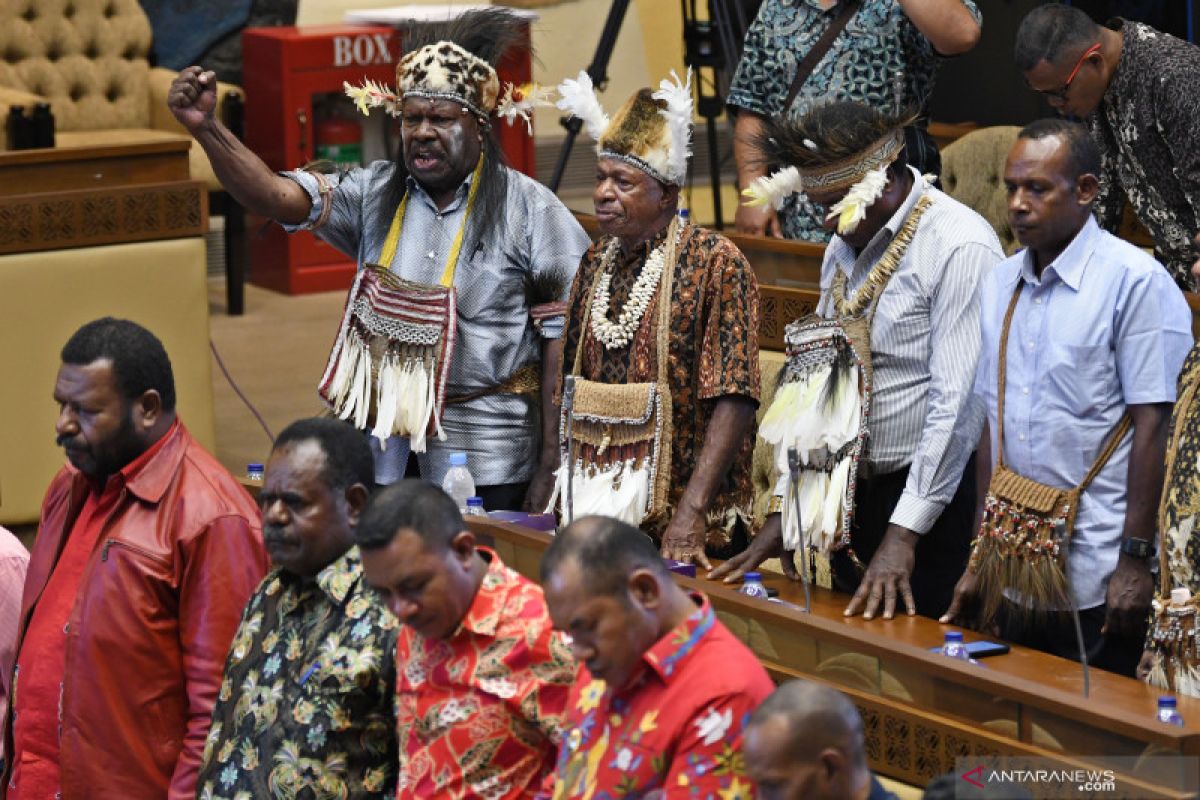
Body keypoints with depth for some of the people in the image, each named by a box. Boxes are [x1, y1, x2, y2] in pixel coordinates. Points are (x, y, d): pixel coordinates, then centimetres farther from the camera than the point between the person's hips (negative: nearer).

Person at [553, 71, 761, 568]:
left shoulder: (715, 264, -11)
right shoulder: (595, 264, 10)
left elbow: (733, 399, -17)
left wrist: (692, 510, -24)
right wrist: (557, 485, 7)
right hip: (594, 508, 6)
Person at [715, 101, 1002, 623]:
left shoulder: (960, 249, -16)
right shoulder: (844, 246, 12)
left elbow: (957, 402, -20)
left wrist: (904, 534, -21)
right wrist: (784, 507, 9)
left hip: (930, 493, -8)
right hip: (849, 492, 8)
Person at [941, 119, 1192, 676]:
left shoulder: (1136, 282, -9)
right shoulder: (1001, 285, 10)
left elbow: (1153, 425, -12)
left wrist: (1136, 559, -15)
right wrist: (981, 555, 14)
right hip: (1015, 577, 6)